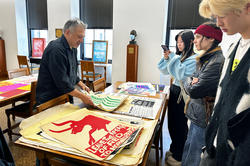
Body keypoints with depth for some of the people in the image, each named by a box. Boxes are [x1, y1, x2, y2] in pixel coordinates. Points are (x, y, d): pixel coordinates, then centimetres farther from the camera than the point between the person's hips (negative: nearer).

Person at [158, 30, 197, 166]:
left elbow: (182, 76, -24)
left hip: (183, 95, -7)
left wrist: (173, 58, -19)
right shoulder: (179, 56, 8)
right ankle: (174, 149, 40)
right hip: (174, 91, 8)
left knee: (180, 126, 5)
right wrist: (166, 58, -4)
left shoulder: (194, 59, -14)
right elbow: (165, 71, 12)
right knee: (172, 123, 18)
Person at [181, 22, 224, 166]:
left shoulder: (217, 62, -22)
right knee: (189, 146, 22)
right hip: (198, 113, 9)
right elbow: (195, 78, 12)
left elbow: (194, 91, -25)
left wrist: (189, 82, -4)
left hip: (204, 116, -9)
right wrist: (193, 81, -10)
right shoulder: (206, 58, 10)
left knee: (194, 151, 6)